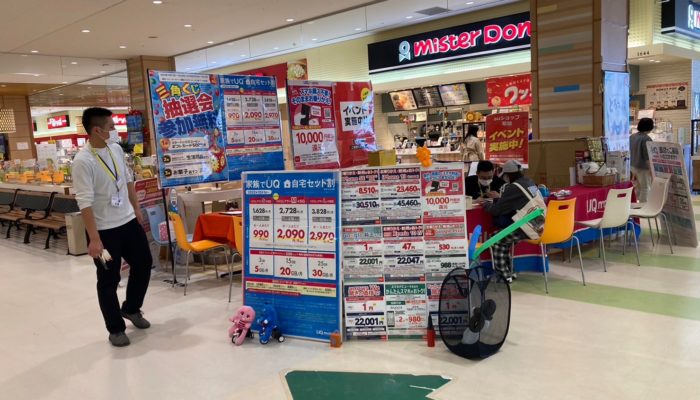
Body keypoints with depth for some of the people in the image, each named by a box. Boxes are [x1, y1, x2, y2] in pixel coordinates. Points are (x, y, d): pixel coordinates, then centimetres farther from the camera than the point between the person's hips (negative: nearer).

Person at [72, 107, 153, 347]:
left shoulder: (116, 149, 1)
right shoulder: (83, 161, -20)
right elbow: (85, 202, -22)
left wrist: (137, 211, 17)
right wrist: (94, 239, -24)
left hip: (129, 222, 7)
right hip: (104, 230, -7)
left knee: (143, 264, 17)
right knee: (108, 280, 5)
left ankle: (131, 308, 40)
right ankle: (116, 329, 22)